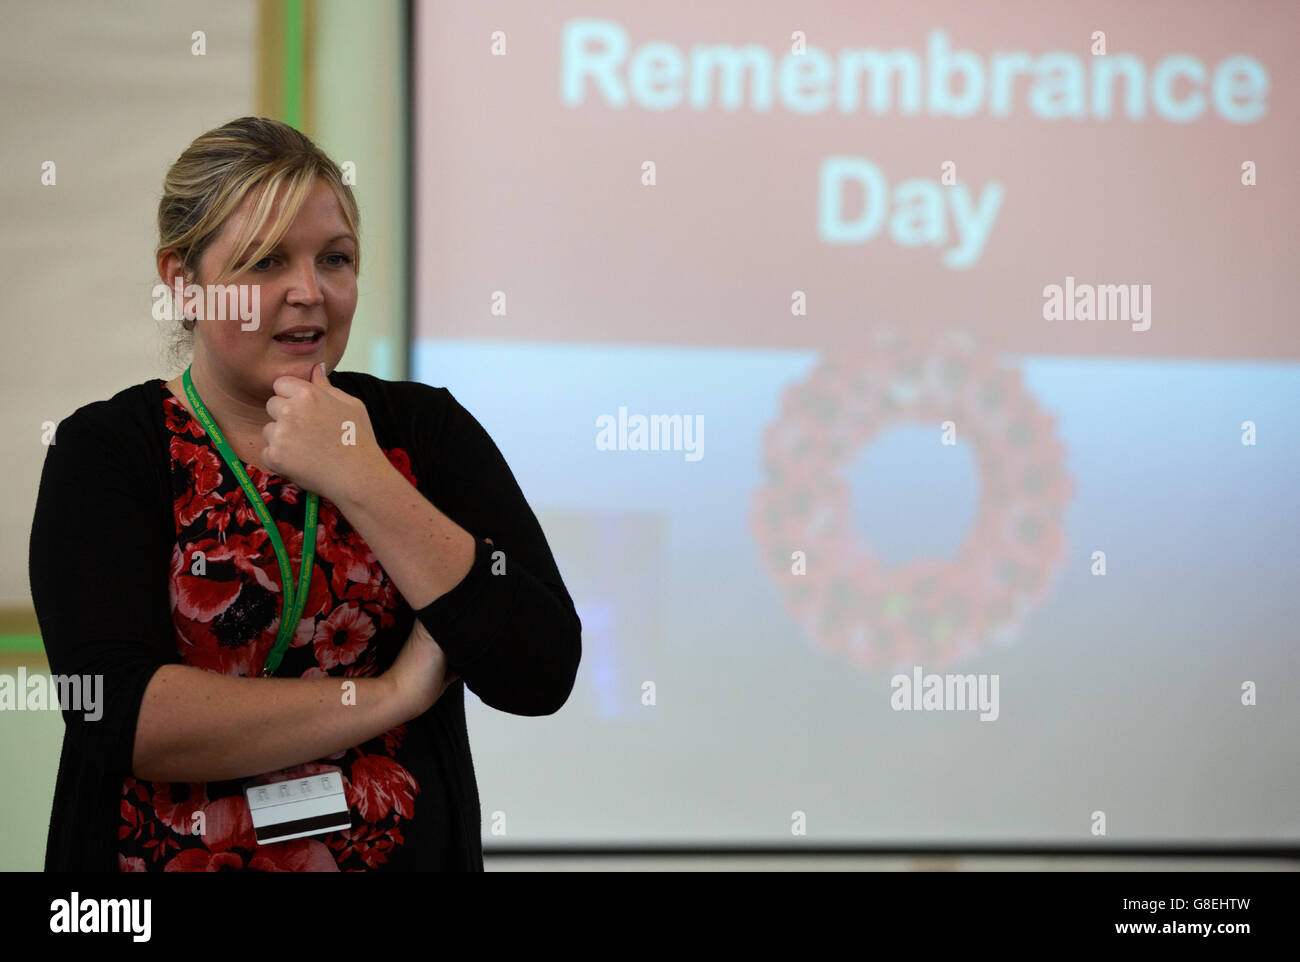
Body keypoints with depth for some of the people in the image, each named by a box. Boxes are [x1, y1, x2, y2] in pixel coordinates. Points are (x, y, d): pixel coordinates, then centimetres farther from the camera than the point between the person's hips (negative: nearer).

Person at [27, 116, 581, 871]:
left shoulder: (424, 428, 4)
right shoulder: (105, 451, 0)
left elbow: (541, 675, -6)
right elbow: (120, 715, -13)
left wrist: (360, 480, -11)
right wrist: (390, 694, -10)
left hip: (410, 852, 1)